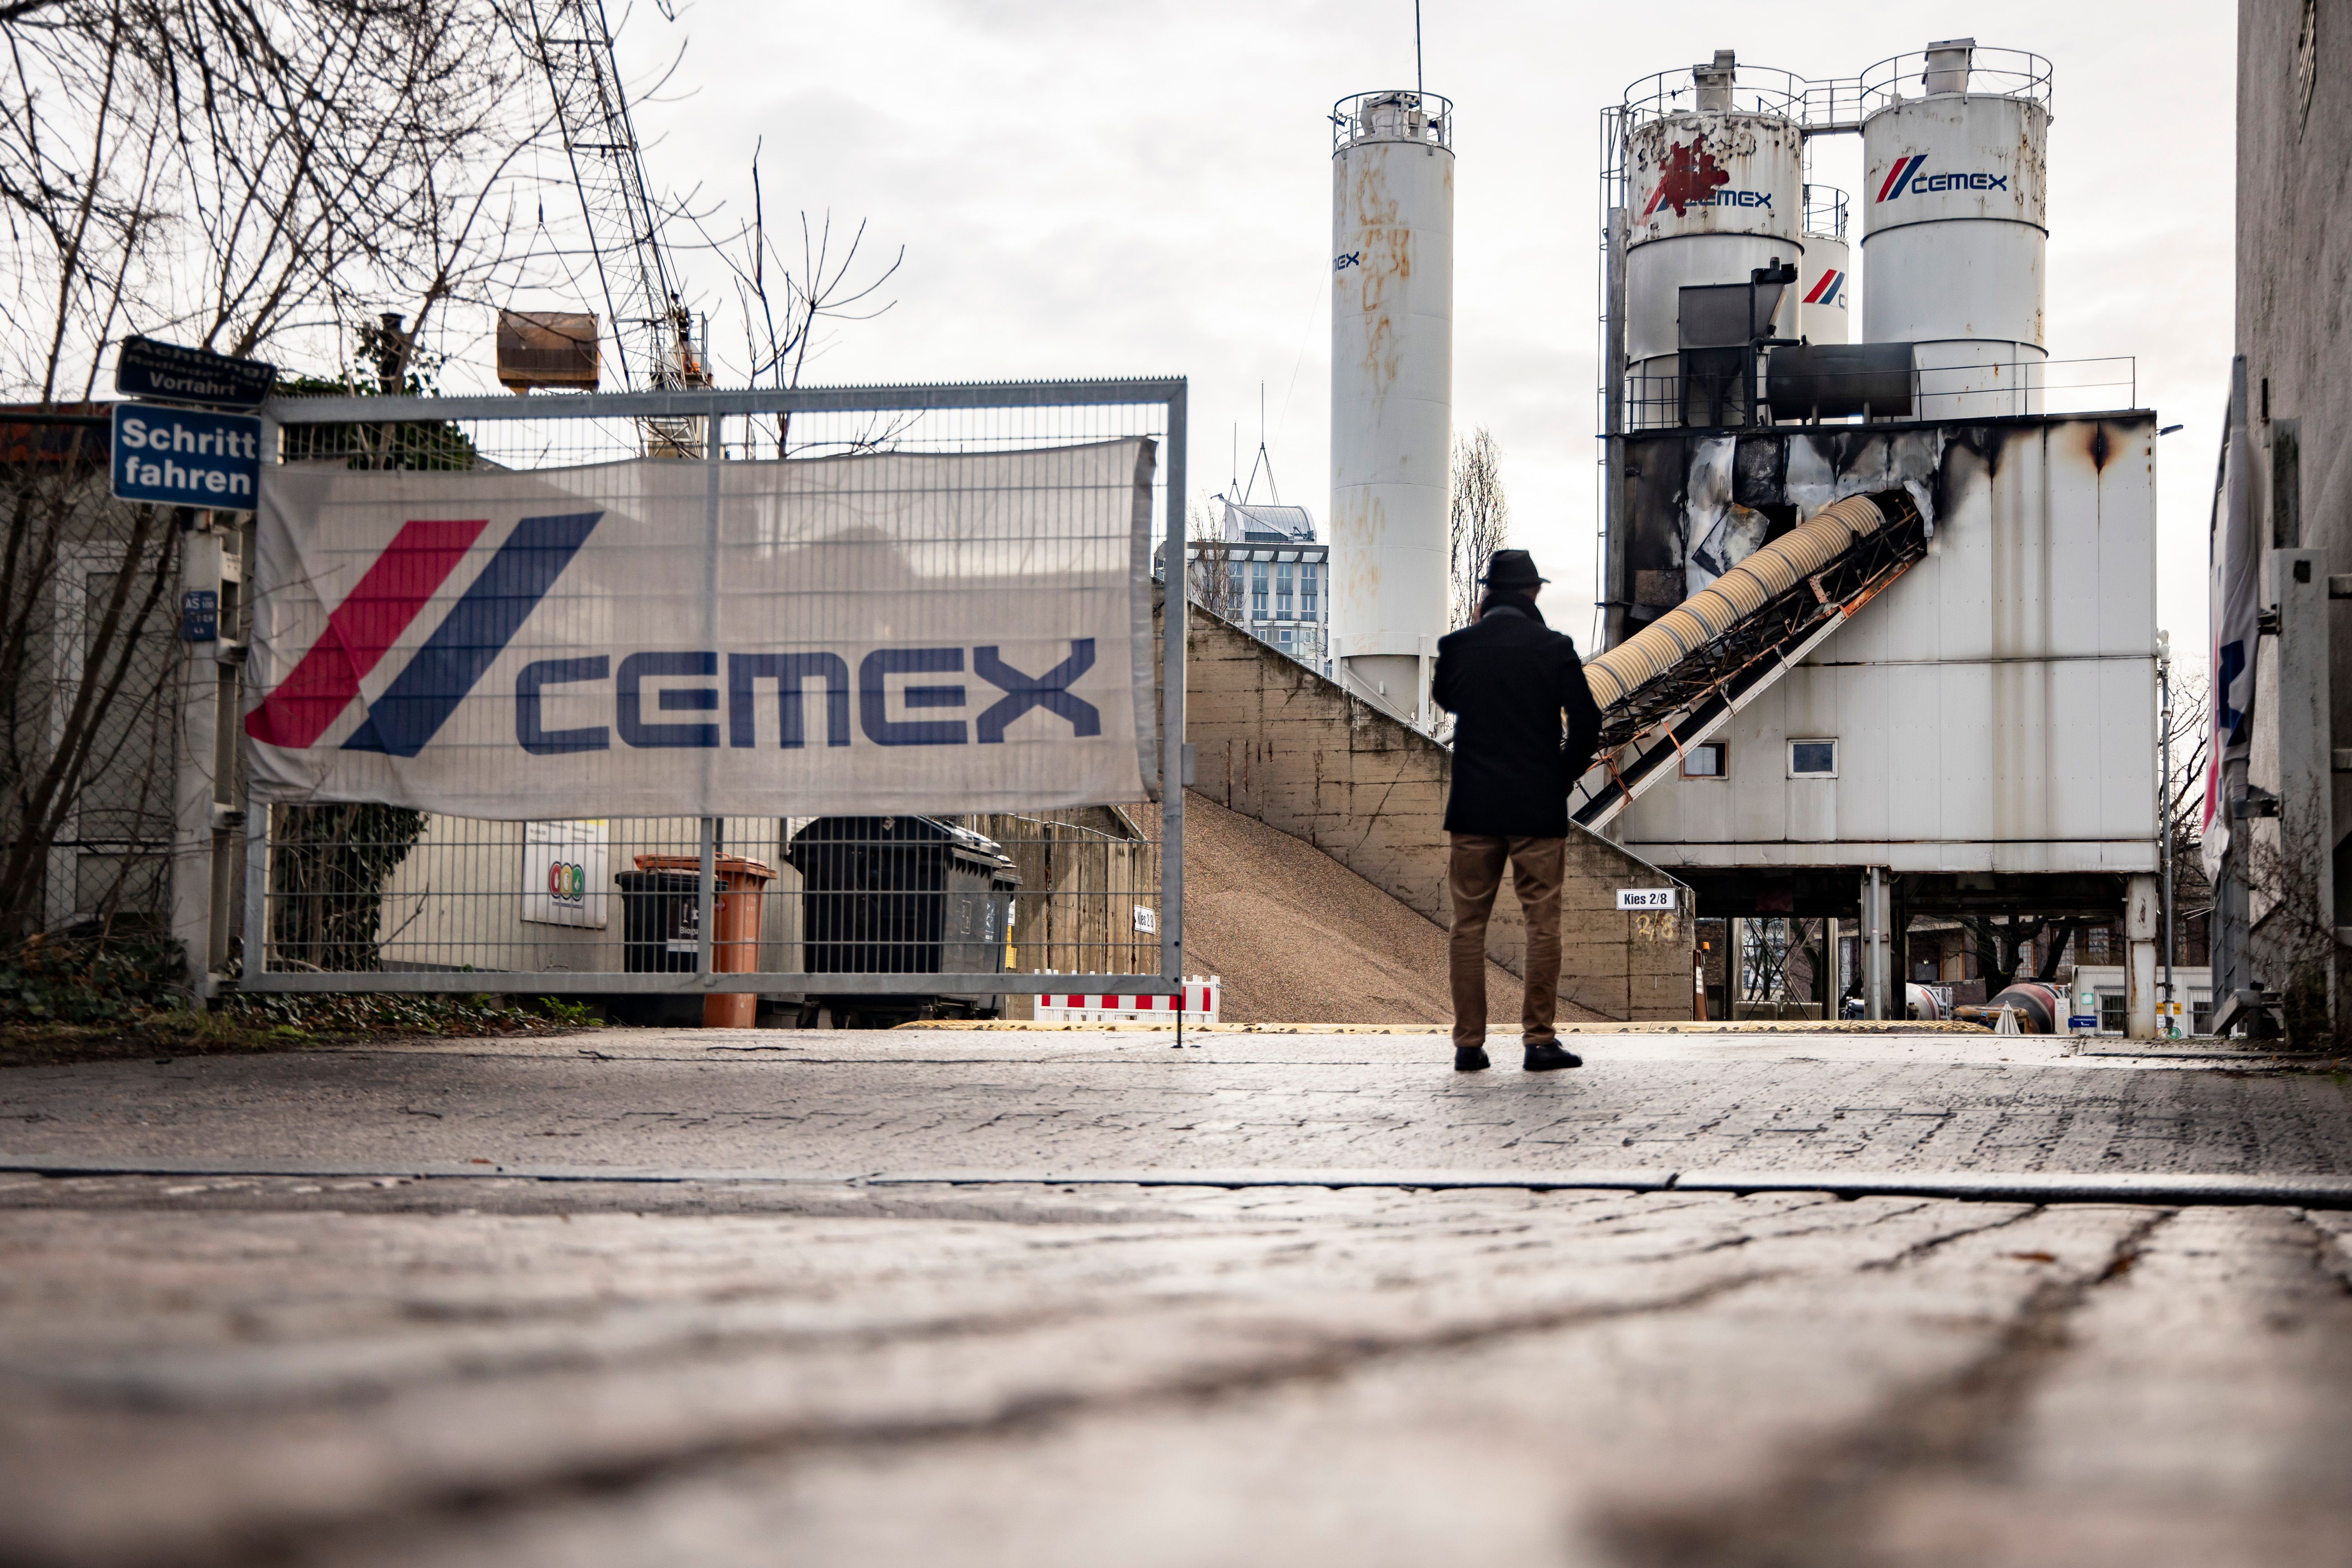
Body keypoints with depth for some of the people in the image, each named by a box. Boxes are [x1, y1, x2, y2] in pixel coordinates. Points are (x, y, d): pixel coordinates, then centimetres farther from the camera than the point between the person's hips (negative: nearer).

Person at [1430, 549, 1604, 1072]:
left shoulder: (1457, 646, -1)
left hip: (1473, 807, 2)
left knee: (1469, 925, 8)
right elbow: (1586, 722, -9)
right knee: (1542, 923, 5)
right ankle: (1539, 1040, 4)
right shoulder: (1554, 648, -5)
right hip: (1539, 808, -2)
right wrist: (1564, 775, 6)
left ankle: (1469, 1043, 7)